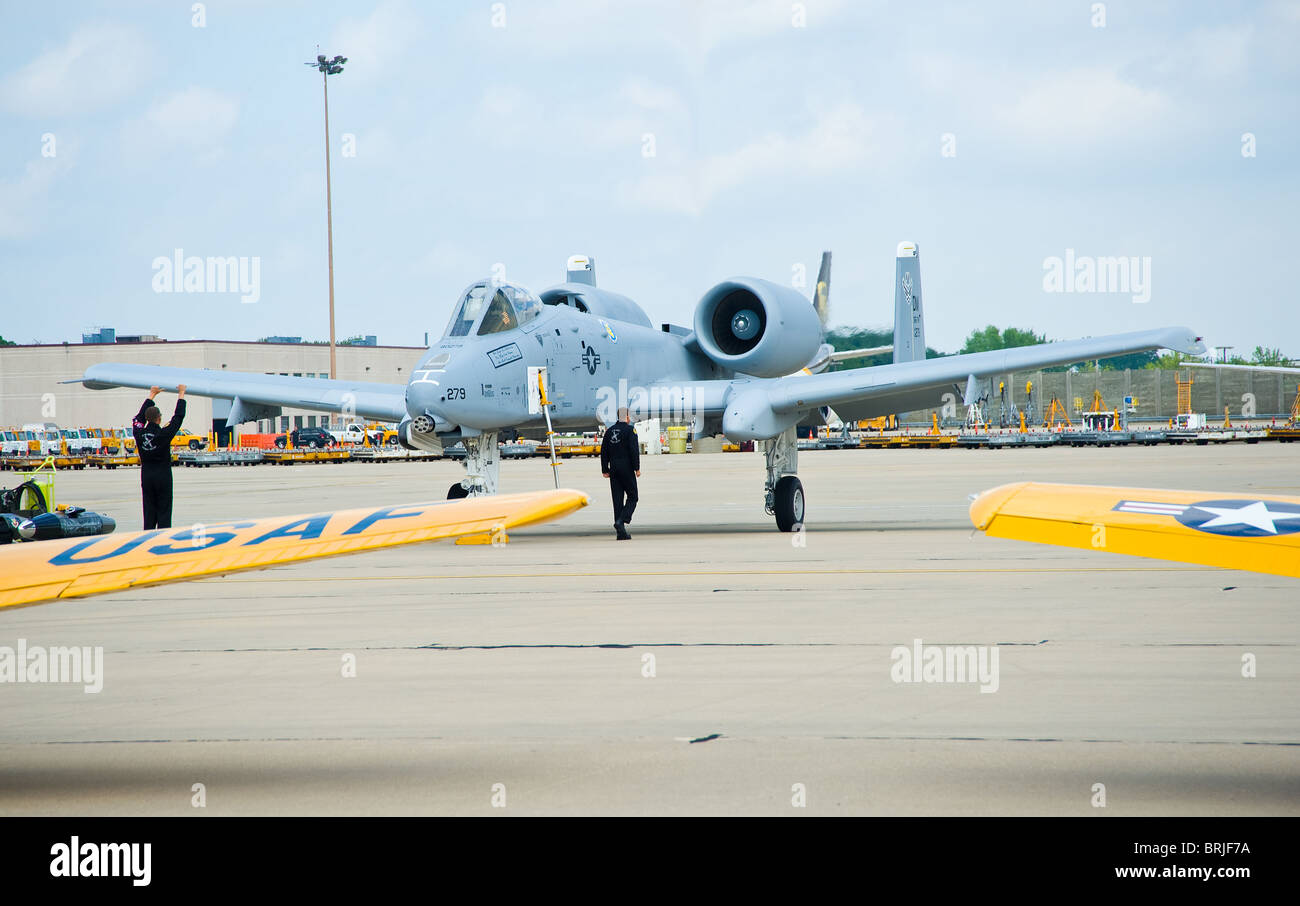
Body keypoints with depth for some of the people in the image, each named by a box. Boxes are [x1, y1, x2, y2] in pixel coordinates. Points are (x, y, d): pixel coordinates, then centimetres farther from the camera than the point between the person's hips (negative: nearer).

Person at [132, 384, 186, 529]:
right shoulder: (164, 434, -16)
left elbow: (140, 417, 13)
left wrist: (152, 395, 25)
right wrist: (181, 394, 7)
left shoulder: (139, 434, -6)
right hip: (163, 476, -4)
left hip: (146, 476, 4)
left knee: (149, 512, 8)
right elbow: (178, 417, -6)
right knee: (164, 512, 0)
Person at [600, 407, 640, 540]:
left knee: (617, 499, 6)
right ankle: (621, 521, -17)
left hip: (614, 467, 6)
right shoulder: (630, 430, -8)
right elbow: (634, 449, -16)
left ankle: (621, 532, 4)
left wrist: (605, 470, 13)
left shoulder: (609, 431, 10)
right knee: (632, 497, 5)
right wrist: (637, 468, -12)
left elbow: (604, 451, 10)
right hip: (627, 467, -6)